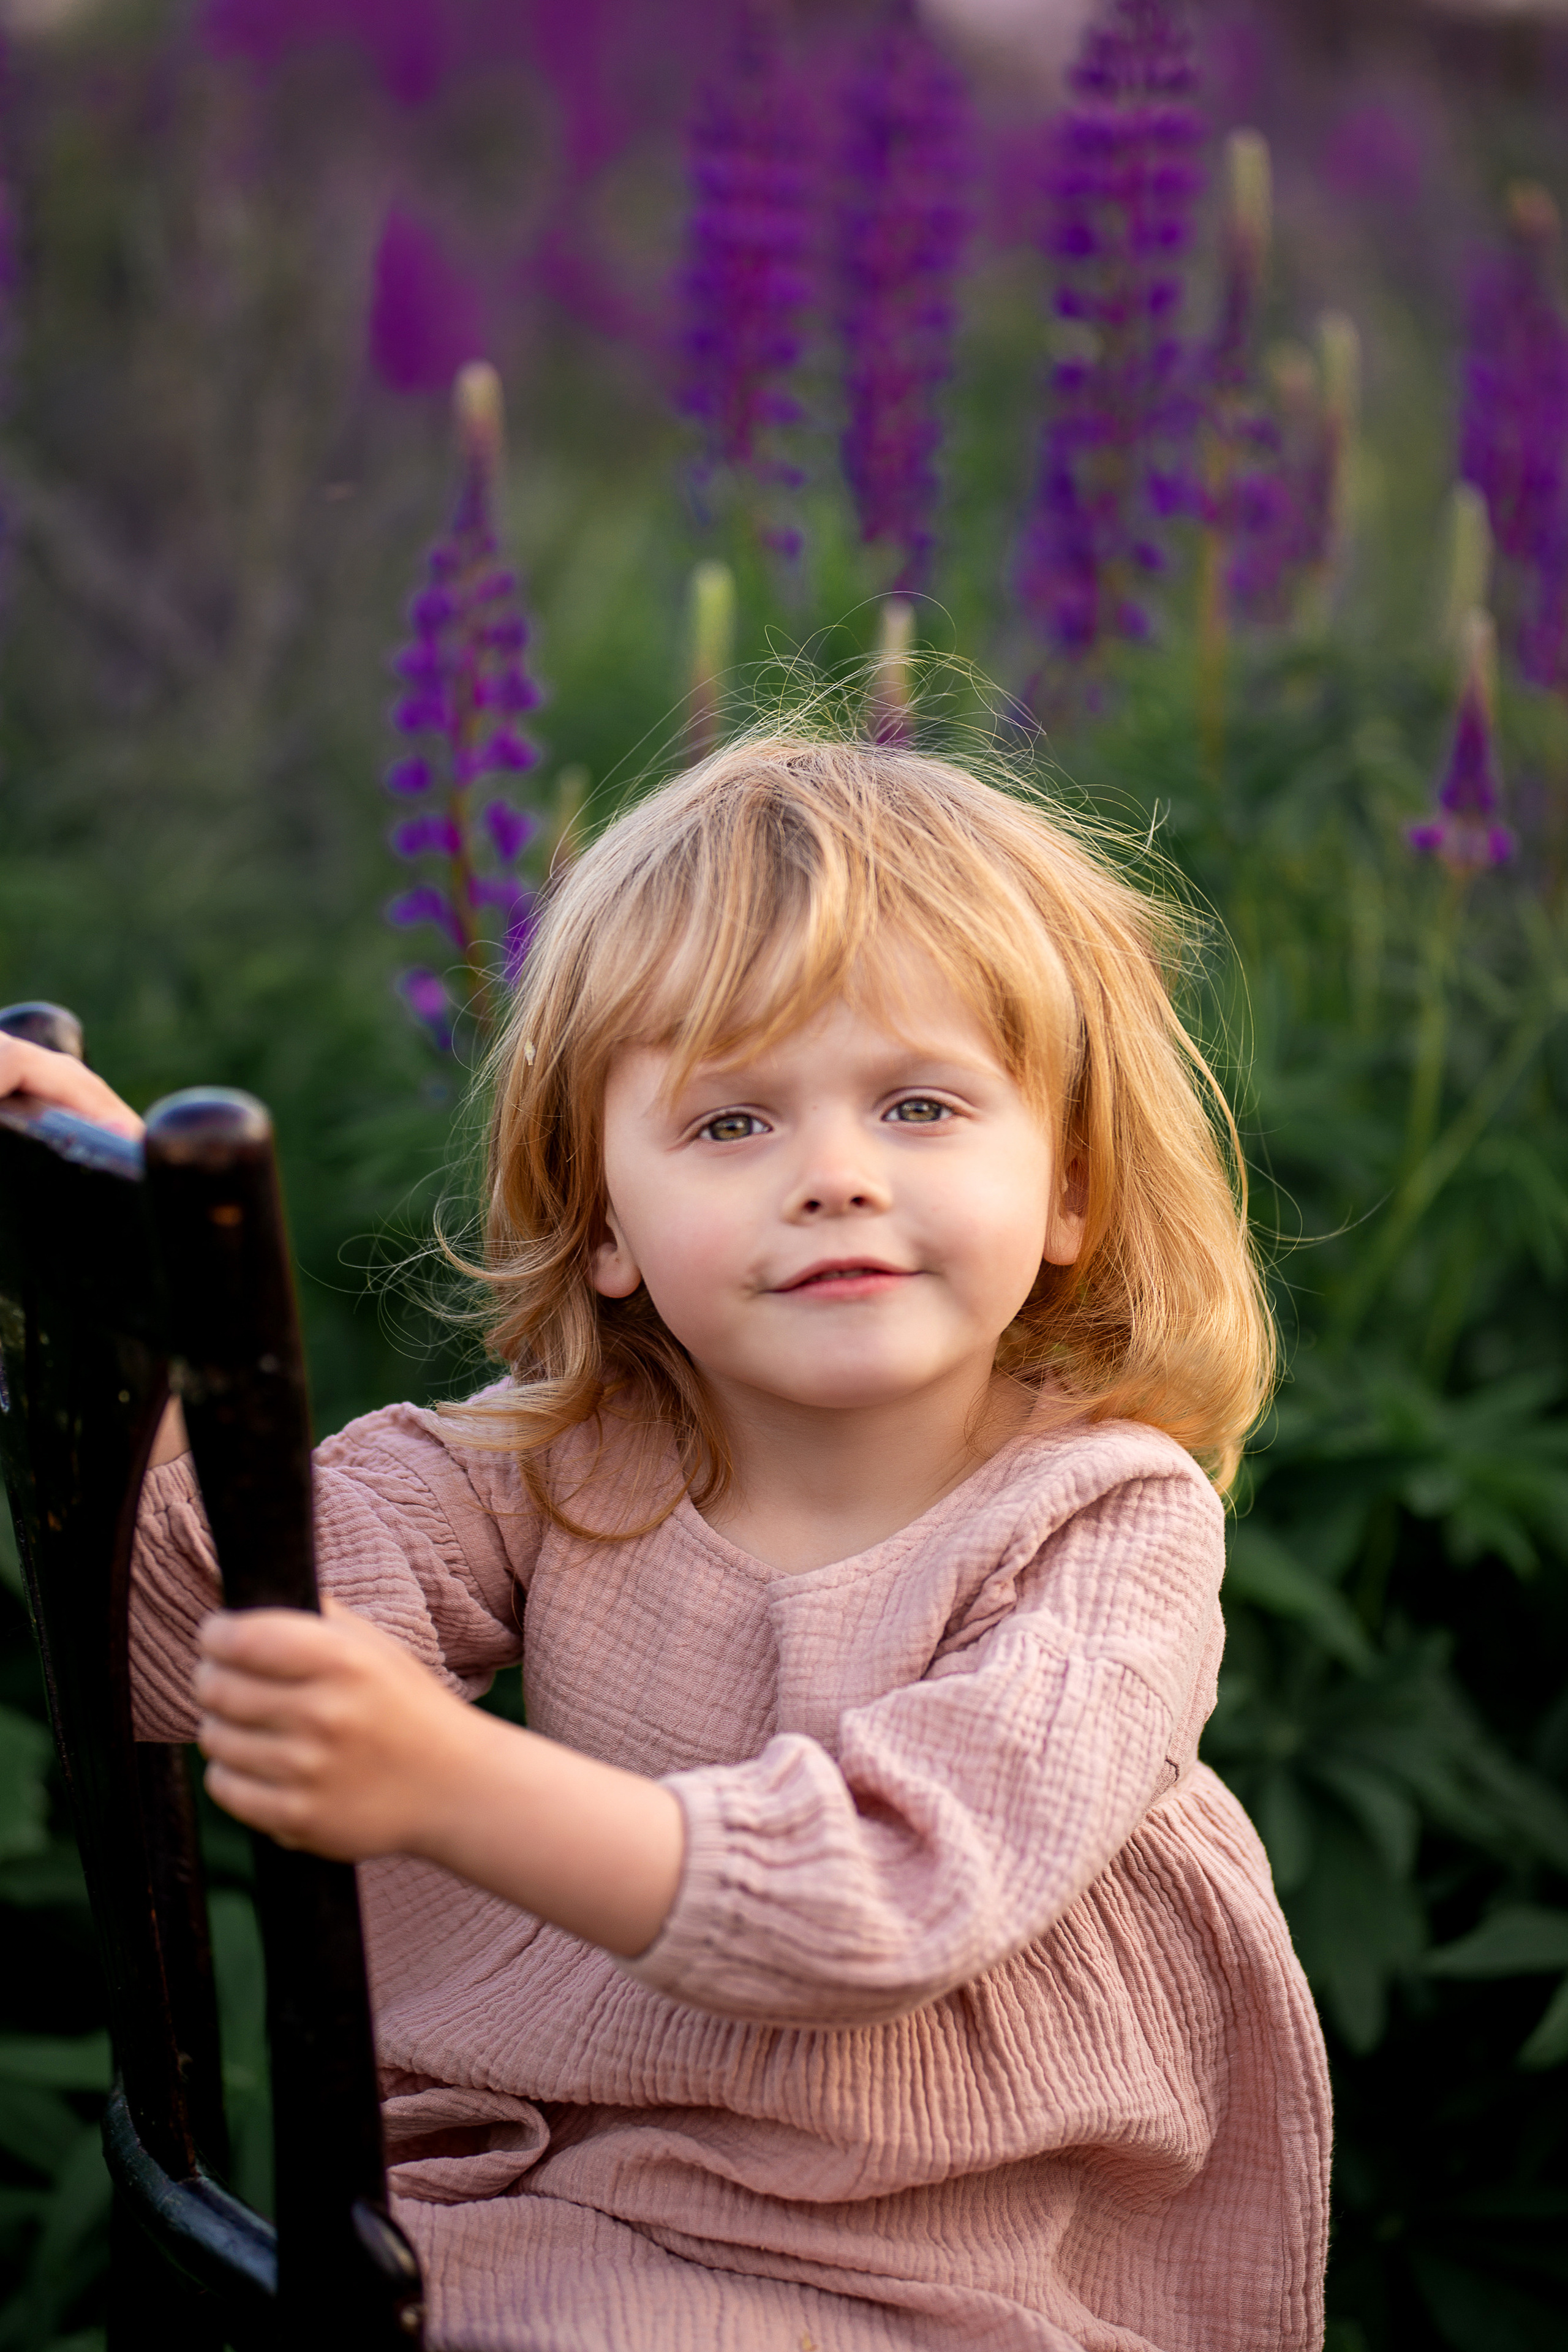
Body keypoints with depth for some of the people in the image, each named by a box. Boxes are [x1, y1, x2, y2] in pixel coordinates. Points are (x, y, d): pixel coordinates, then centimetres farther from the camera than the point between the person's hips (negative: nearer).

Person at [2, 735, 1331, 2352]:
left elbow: (888, 1895, -29)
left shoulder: (1113, 1533, -14)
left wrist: (447, 1784, -42)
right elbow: (209, 1644, -11)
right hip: (530, 2204, 4)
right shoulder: (566, 1462, -1)